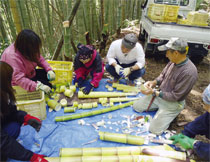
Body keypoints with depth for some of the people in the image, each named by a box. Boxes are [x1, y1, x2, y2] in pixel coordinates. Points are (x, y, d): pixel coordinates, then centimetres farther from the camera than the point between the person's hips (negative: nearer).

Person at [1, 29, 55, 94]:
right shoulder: (12, 56, -33)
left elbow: (40, 58, 2)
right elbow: (19, 79, -38)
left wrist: (49, 70, -14)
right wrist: (39, 86, -45)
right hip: (18, 84, -8)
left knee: (51, 75, 1)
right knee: (47, 85, -17)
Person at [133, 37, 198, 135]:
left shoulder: (189, 72, -31)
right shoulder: (173, 61, -8)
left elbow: (175, 96, -25)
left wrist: (154, 92, -25)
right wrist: (154, 82, -10)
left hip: (172, 102, -7)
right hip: (160, 94, 7)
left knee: (154, 130, -6)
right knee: (136, 106, 8)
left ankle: (173, 113, 15)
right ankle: (160, 108, 21)